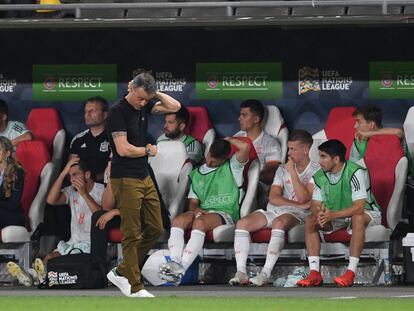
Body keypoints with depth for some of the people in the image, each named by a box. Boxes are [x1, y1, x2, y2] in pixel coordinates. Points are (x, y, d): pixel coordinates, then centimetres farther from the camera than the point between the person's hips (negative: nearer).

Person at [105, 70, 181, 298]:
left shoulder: (143, 107, 8)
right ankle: (135, 288, 2)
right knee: (132, 235, -4)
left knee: (155, 229, 9)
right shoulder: (117, 111, -16)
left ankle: (121, 273, 18)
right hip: (125, 180, -8)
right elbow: (123, 149, -22)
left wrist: (153, 92, 0)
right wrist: (147, 150, -6)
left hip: (144, 178, 8)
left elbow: (175, 106, 6)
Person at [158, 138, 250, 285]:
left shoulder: (232, 167, 10)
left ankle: (181, 269, -46)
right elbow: (192, 202, 19)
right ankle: (175, 264, -43)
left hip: (225, 214, -5)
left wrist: (228, 140, 9)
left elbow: (245, 146, -9)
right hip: (203, 212, 5)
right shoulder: (196, 174, 23)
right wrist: (196, 209, -5)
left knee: (199, 222, -36)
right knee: (178, 220, -27)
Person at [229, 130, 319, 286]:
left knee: (279, 223, -40)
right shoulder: (282, 169, 18)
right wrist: (298, 204, -9)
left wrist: (293, 172, -8)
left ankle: (266, 273, -40)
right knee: (242, 223, -20)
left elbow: (303, 198, -11)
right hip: (274, 211, 6)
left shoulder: (316, 170, 2)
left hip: (297, 214, -5)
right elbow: (273, 197, 4)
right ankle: (241, 272, -25)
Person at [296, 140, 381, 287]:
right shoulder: (319, 177, -5)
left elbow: (359, 208, -31)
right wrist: (319, 214, -28)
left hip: (366, 213, -6)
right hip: (336, 217, 6)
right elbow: (315, 205, -2)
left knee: (357, 219, -39)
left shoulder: (355, 173, -25)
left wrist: (332, 215, -38)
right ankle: (314, 273, -23)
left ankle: (351, 272, -41)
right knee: (310, 221, -15)